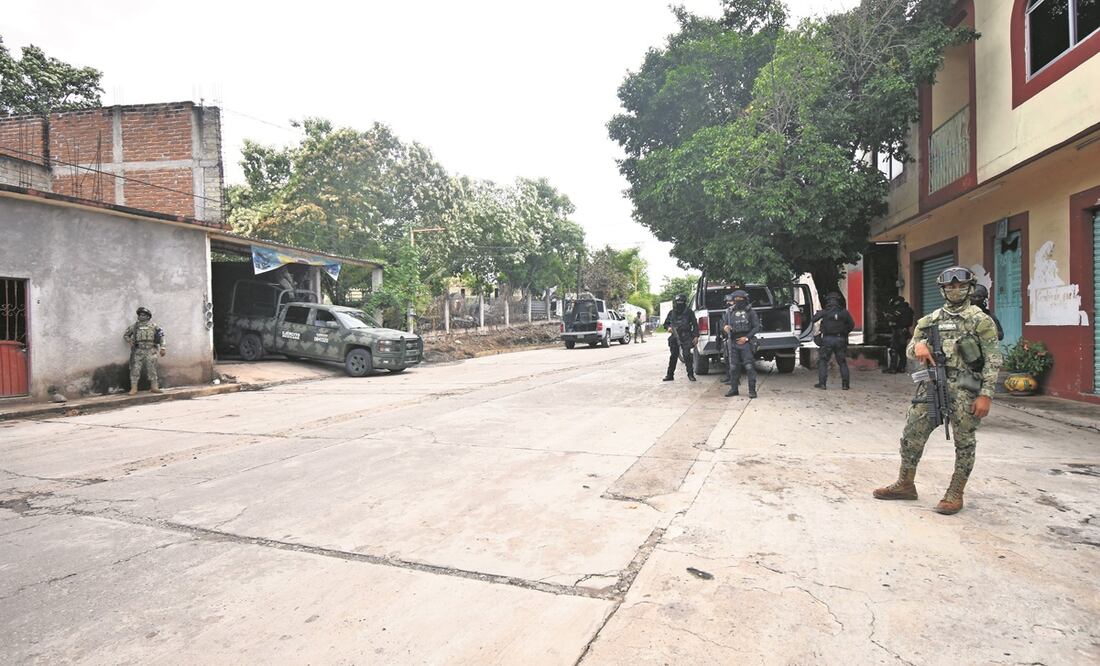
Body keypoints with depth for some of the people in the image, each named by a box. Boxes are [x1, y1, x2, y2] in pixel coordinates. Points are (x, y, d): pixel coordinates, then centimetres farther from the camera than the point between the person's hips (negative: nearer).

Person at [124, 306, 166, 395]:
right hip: (138, 351, 1)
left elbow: (161, 337, 7)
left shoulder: (153, 326, 8)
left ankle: (154, 387, 4)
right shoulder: (134, 326, 11)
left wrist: (162, 348, -2)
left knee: (152, 369, -1)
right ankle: (133, 388, 0)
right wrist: (129, 341, 1)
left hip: (150, 350, -1)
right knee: (135, 368, -4)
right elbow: (125, 335, 22)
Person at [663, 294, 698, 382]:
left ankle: (690, 374, 2)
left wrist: (696, 336, -7)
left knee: (687, 356, -9)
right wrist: (668, 327, -2)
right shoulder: (672, 313, 8)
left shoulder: (689, 313, -1)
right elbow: (666, 323, 20)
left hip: (686, 338, -3)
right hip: (674, 338, 4)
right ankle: (669, 375, 16)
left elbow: (695, 325, 0)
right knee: (673, 356, 8)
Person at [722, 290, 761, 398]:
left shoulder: (750, 312, 3)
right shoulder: (728, 312, 11)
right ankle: (733, 389, 17)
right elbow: (723, 324, 13)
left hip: (745, 342, -3)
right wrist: (725, 327, -13)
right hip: (732, 342, 3)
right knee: (733, 367, 7)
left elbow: (757, 327, 0)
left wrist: (747, 337, -10)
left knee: (749, 367, -6)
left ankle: (752, 390, 1)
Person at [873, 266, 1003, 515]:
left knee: (964, 442, 4)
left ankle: (955, 494, 16)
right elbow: (909, 351, 15)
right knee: (912, 435, 4)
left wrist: (986, 394, -12)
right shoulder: (930, 320, 13)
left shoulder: (981, 320, 0)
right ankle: (905, 484, 18)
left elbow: (993, 360, -4)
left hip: (965, 389, -4)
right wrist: (918, 345, -9)